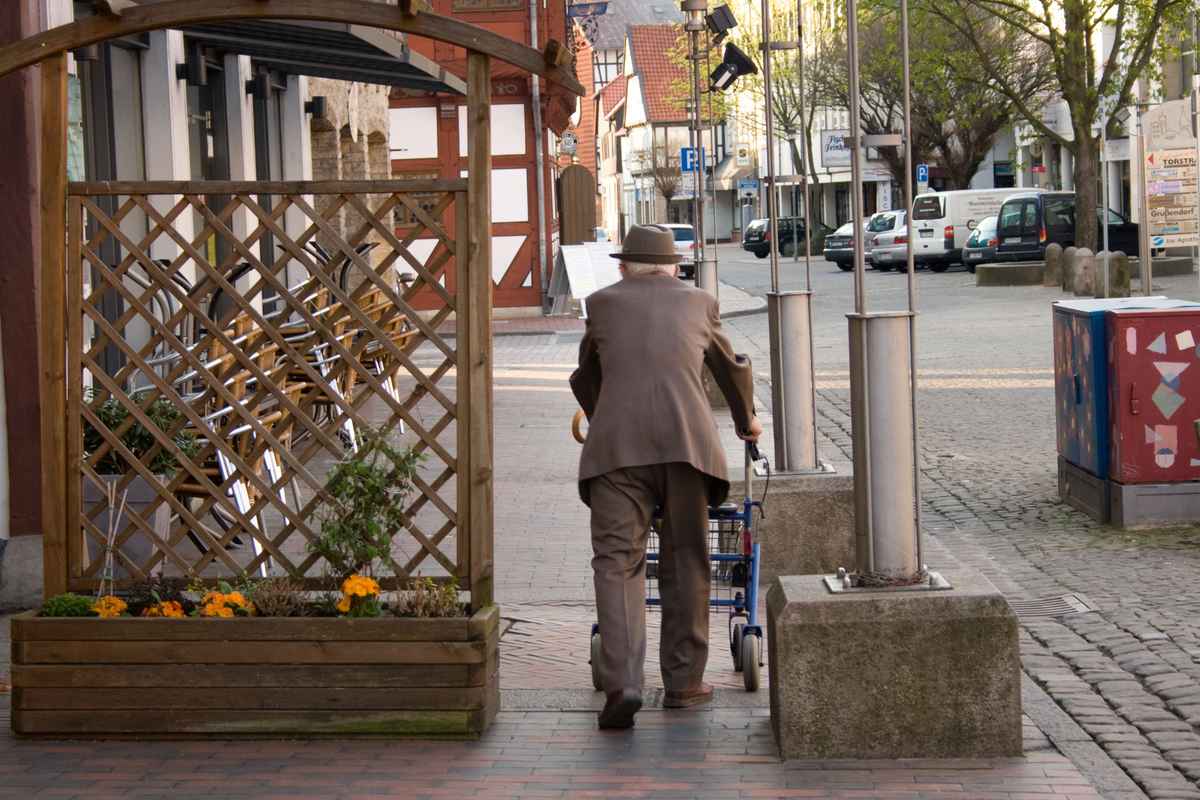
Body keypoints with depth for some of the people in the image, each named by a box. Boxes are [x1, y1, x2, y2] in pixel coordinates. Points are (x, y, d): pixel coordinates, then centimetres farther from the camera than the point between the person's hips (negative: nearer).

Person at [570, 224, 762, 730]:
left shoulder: (603, 303, 18)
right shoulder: (698, 303, 20)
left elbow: (585, 379, 32)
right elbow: (732, 369, 35)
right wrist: (746, 420, 54)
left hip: (617, 444, -1)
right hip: (687, 441, 1)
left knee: (616, 560, -3)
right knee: (685, 561, 12)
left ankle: (622, 683, -18)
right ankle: (683, 682, 15)